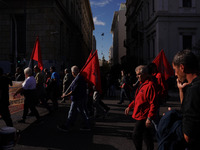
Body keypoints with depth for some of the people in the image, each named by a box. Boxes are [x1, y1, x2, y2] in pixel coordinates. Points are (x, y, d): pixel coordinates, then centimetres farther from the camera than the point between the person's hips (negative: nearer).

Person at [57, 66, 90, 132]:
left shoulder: (77, 79, -22)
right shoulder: (82, 77, 7)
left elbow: (74, 91, -23)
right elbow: (85, 87, 17)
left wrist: (66, 95, -13)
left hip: (77, 99, -9)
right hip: (82, 98, 10)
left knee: (72, 113, 1)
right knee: (83, 112, 16)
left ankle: (66, 127, 12)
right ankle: (87, 126, 22)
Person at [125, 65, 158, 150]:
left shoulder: (150, 85, -20)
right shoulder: (142, 84, 13)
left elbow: (153, 104, -23)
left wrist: (149, 118, -25)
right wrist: (129, 107, 18)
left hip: (143, 117, -10)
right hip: (140, 115, 10)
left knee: (136, 136, -3)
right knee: (147, 137, 18)